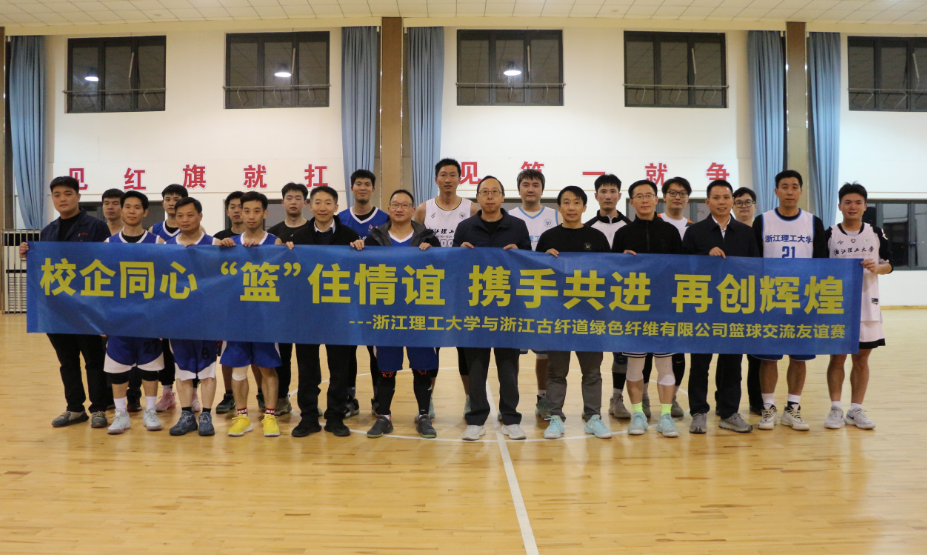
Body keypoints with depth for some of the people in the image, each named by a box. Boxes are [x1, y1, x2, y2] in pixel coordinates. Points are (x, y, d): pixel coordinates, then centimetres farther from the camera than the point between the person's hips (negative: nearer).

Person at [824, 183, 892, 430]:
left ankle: (856, 410, 17)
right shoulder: (829, 235, 1)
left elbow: (889, 264, 10)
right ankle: (836, 409, 10)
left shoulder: (877, 234, 6)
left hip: (867, 304, 2)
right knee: (837, 358, 2)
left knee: (862, 359, 7)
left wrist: (876, 268, -11)